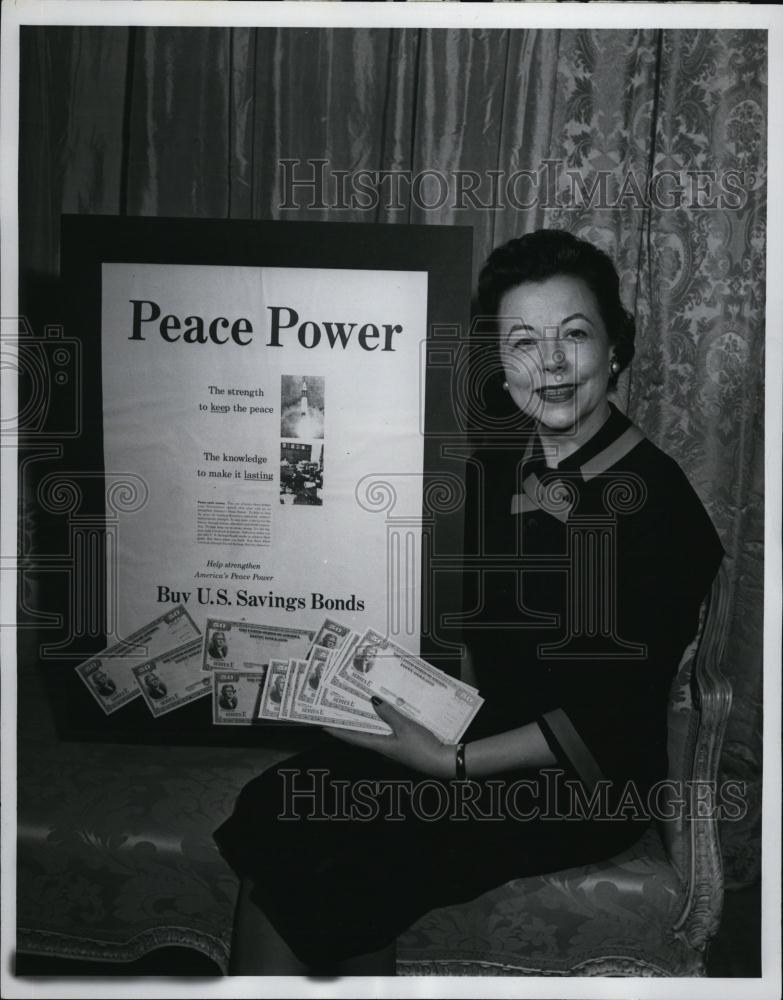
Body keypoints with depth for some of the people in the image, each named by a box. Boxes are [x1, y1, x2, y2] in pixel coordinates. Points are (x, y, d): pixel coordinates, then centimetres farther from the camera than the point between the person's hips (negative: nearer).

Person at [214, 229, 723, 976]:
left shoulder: (655, 500, -16)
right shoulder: (493, 470, 4)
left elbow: (612, 721, -17)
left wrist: (452, 762, -19)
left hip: (589, 784, -6)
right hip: (482, 732, 6)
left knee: (342, 878, -20)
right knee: (272, 810, -14)